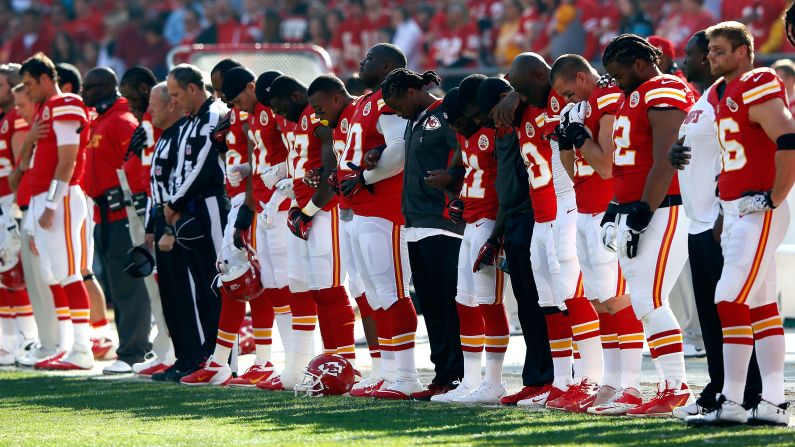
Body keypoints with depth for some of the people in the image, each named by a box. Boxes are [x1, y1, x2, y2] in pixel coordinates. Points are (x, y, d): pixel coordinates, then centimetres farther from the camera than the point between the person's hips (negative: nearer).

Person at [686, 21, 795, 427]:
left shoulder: (757, 88, -14)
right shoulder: (721, 93, 16)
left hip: (758, 214, -10)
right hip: (734, 212, 10)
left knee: (731, 303, -12)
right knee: (761, 306, 9)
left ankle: (731, 403, -11)